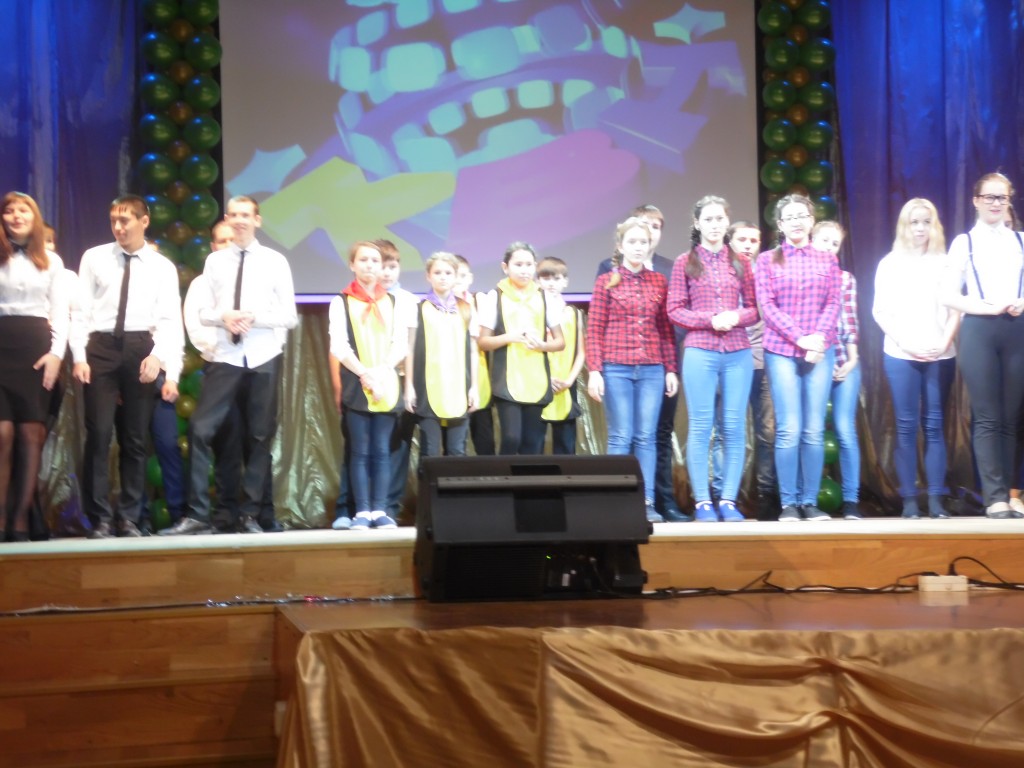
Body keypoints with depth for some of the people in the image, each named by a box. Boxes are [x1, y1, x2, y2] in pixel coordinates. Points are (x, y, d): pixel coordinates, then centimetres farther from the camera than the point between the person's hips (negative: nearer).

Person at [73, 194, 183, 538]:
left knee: (135, 438, 5)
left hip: (140, 350, 1)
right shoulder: (94, 258, 8)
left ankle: (129, 517, 14)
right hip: (101, 347, -1)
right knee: (99, 433, -7)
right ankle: (100, 518, 0)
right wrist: (79, 356, -6)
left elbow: (169, 319, -1)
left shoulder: (163, 267, 8)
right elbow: (81, 310, 5)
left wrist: (158, 356, -17)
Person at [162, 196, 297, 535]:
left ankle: (250, 514, 16)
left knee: (259, 436, 6)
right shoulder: (215, 261, 7)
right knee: (201, 429, -9)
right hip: (225, 357, 1)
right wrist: (224, 317, -14)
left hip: (263, 359, -1)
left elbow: (289, 316, 0)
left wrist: (254, 318, -15)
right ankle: (197, 514, -5)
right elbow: (204, 312, 7)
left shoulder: (275, 262, 2)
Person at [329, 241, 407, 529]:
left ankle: (380, 510, 3)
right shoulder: (342, 301, 4)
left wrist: (381, 370, -12)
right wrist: (364, 372, -15)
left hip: (387, 384, 2)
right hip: (356, 383, -2)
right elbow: (339, 345, -5)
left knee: (381, 450, 1)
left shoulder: (392, 302, 13)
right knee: (360, 450, -3)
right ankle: (362, 511, -1)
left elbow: (401, 344, 4)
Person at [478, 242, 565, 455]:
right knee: (511, 438, -15)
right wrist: (509, 337, -15)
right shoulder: (495, 297, 3)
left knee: (532, 443, 4)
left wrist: (542, 344, -10)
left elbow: (560, 342, 11)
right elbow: (483, 342, 3)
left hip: (537, 382, 3)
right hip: (507, 381, -3)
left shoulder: (545, 298, 9)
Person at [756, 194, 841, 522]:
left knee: (814, 430, 0)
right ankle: (788, 503, -3)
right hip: (780, 351, -2)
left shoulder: (827, 260, 13)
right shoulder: (767, 260, 7)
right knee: (789, 430, -8)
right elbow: (767, 306, -2)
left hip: (820, 352, 2)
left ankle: (810, 501, 5)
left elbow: (833, 304, 5)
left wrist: (819, 338, -12)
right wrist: (800, 338, -13)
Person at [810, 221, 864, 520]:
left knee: (846, 430, -5)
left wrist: (852, 358, -3)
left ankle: (851, 501, -3)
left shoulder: (846, 278, 13)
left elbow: (850, 321, 8)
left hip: (844, 362, 1)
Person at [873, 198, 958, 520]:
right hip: (901, 355, -1)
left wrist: (945, 341, -9)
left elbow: (956, 308, 5)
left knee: (934, 425, 1)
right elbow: (880, 310, 3)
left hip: (940, 355, 1)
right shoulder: (890, 263, 8)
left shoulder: (945, 263, 8)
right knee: (906, 426, -2)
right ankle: (909, 499, 0)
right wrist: (904, 342, -9)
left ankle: (936, 499, 2)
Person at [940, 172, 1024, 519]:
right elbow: (948, 296, -1)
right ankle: (996, 497, -7)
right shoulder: (964, 242, 6)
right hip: (979, 331, -2)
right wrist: (988, 307, -12)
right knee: (987, 418, -6)